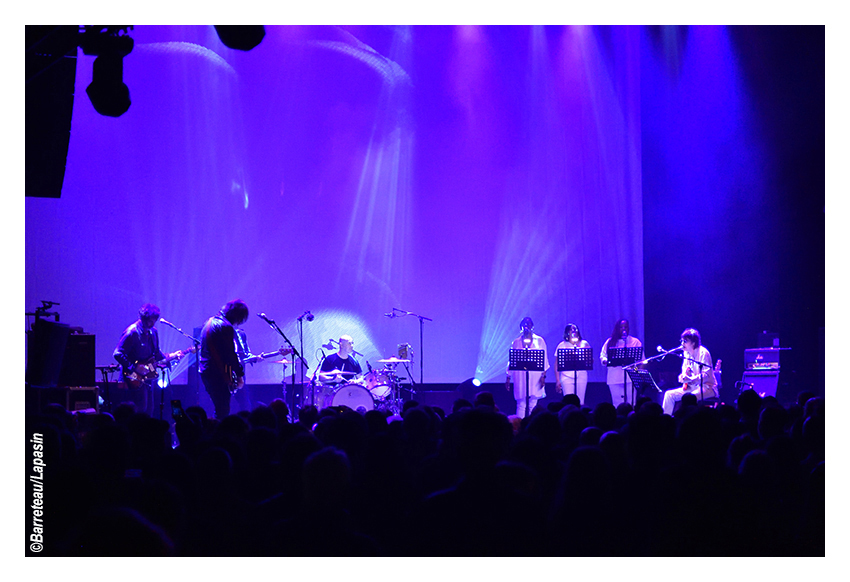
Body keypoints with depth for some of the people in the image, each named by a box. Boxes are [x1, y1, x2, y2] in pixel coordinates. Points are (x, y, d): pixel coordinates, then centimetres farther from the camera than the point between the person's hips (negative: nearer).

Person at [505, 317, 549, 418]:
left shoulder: (539, 341, 7)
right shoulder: (516, 342, 10)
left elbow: (544, 359, 5)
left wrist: (543, 375, -6)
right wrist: (508, 378, 6)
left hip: (535, 376, 0)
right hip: (520, 376, 0)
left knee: (533, 404, -2)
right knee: (521, 404, -3)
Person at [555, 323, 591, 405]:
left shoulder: (584, 344, 12)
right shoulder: (562, 345, 8)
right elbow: (557, 364, 7)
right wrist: (557, 380, -1)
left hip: (581, 376, 1)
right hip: (567, 376, -1)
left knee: (580, 402, -1)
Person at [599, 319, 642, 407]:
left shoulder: (635, 342, 11)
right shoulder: (610, 342, 14)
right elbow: (602, 357, 10)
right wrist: (608, 361, -12)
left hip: (631, 377, -1)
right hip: (614, 379, 1)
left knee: (630, 404, -8)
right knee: (617, 404, -2)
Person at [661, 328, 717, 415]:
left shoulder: (703, 353, -14)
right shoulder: (686, 354, 10)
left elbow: (706, 375, -21)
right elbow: (685, 372, 19)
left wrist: (690, 379, -34)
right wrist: (683, 377, -6)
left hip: (707, 387, -8)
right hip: (692, 387, 8)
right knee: (669, 394, -8)